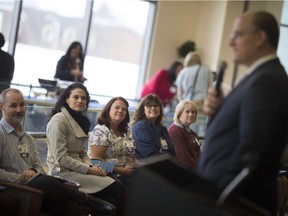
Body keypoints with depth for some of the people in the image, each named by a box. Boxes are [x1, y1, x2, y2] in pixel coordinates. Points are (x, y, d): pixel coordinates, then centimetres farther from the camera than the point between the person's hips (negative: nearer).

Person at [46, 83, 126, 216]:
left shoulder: (80, 120, 15)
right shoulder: (58, 120, -11)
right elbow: (61, 158, -16)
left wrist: (91, 167, -3)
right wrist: (88, 169, -15)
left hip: (77, 169, 8)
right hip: (64, 172, -8)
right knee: (117, 189, -18)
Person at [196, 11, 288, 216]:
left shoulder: (266, 80, -19)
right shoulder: (263, 76, 13)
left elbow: (250, 152, -25)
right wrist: (218, 110, -5)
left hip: (236, 198, -9)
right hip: (225, 191, 9)